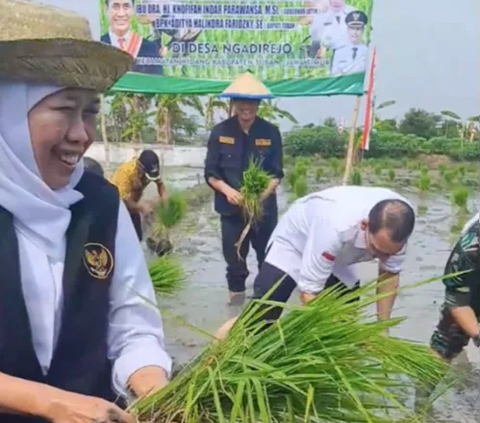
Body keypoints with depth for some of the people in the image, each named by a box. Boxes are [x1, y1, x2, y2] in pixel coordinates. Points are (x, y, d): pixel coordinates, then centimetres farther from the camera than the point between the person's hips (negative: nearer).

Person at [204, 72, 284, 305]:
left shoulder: (270, 132, -3)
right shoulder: (220, 132, -3)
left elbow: (277, 174, -3)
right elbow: (210, 173, -1)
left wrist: (262, 194, -21)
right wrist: (227, 190, -20)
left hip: (264, 208, 0)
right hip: (232, 209, 0)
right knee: (235, 263, 10)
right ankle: (237, 300, 26)